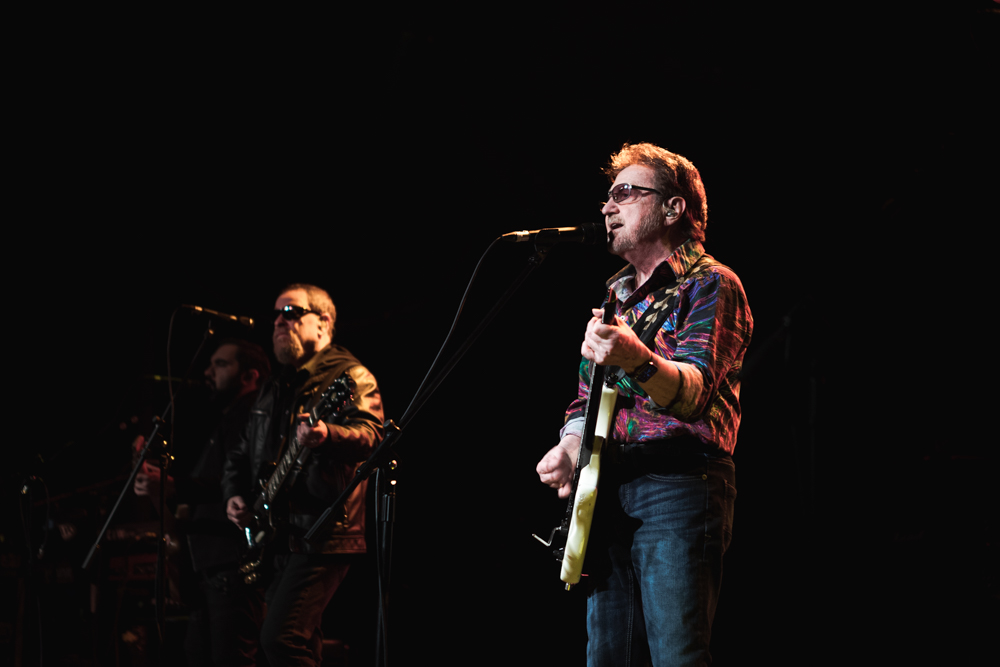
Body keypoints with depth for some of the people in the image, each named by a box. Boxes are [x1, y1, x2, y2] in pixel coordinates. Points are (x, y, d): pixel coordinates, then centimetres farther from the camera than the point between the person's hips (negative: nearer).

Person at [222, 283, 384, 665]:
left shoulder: (348, 375, -3)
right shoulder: (276, 387, 21)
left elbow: (370, 436, -20)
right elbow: (241, 454, 27)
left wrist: (327, 436, -41)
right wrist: (234, 495, 7)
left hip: (321, 534, -9)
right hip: (278, 538, 9)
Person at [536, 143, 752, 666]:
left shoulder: (711, 284, -1)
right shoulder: (616, 298, 22)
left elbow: (695, 390, -18)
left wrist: (639, 361, -40)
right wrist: (571, 444, 1)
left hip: (678, 487, -8)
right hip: (607, 494, 8)